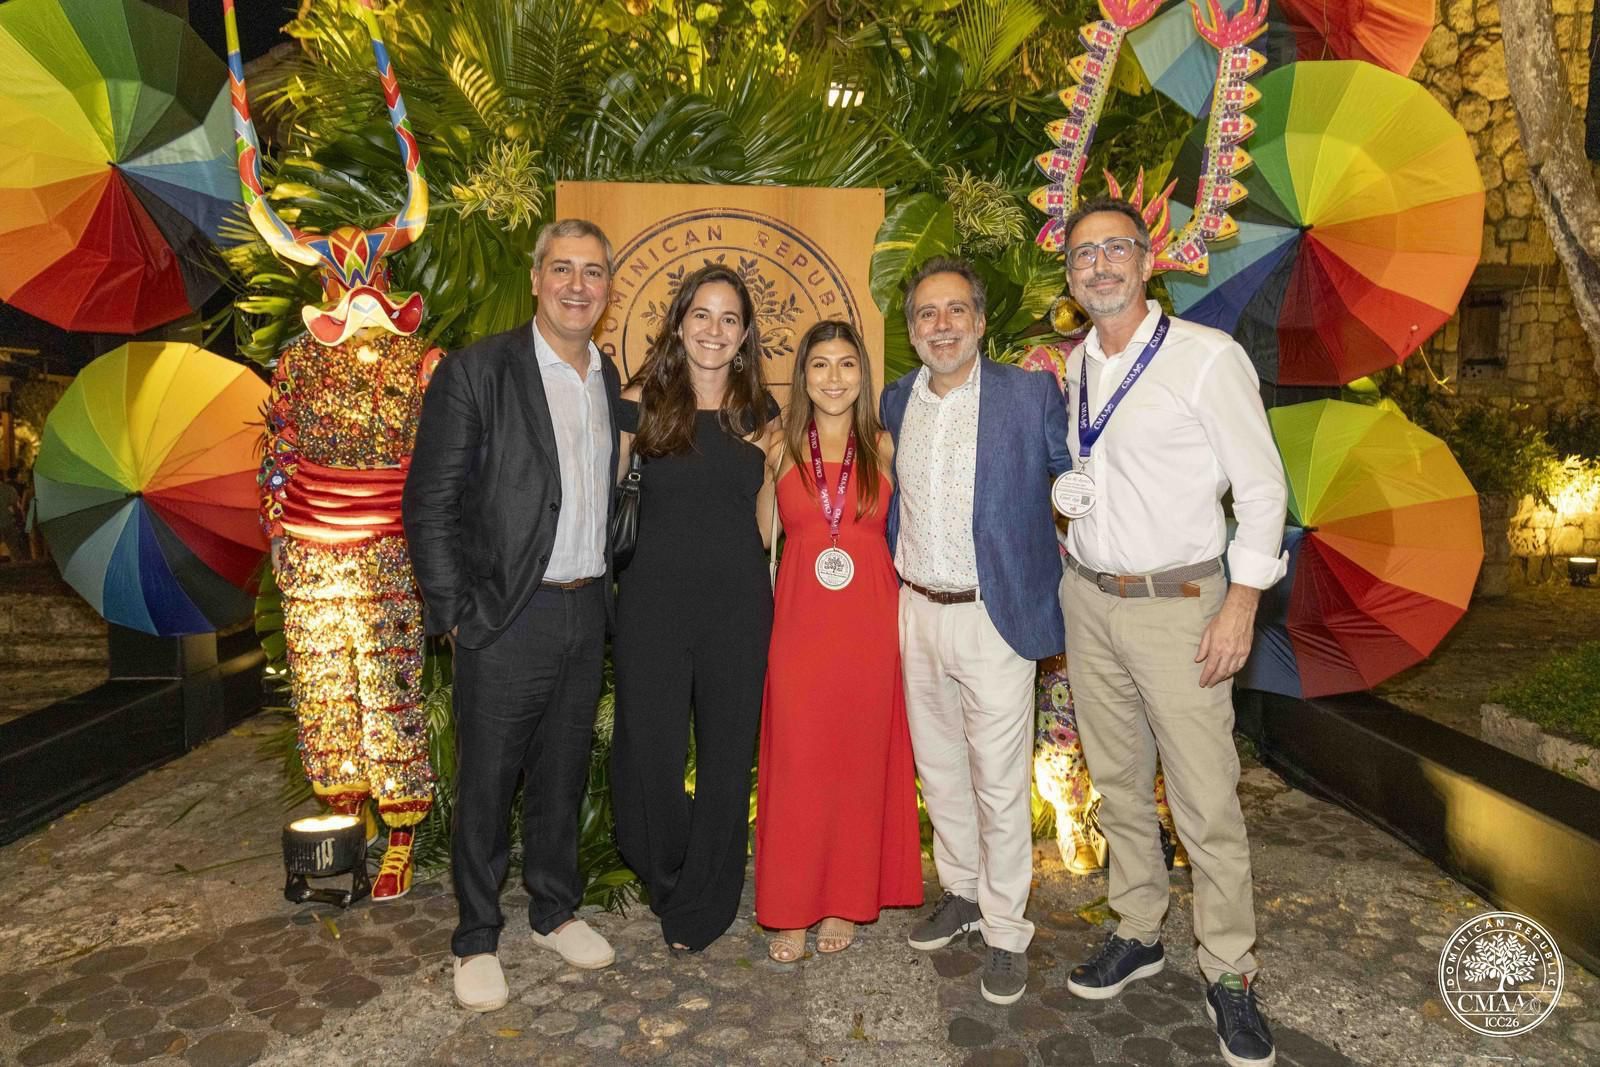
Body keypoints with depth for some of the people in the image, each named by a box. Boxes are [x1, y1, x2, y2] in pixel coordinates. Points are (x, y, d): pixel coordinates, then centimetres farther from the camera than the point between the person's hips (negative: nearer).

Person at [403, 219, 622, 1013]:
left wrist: (608, 582, 9)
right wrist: (455, 613, -12)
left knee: (562, 776, 18)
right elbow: (429, 503, -10)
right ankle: (476, 940, 27)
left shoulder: (609, 380, 8)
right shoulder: (476, 373, -10)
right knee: (486, 784, 9)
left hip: (587, 613, 5)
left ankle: (555, 911, 37)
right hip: (508, 619, -5)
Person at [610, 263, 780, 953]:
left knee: (728, 752, 9)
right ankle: (667, 880, 35)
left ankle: (703, 907, 31)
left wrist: (775, 455, 3)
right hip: (653, 600, -2)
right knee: (650, 747, 5)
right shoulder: (640, 403, 1)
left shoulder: (760, 415, 8)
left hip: (738, 604, 2)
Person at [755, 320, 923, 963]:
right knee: (794, 766, 4)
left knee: (860, 763, 8)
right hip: (799, 625, 0)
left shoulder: (884, 447, 4)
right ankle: (790, 909, 19)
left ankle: (845, 902, 25)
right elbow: (763, 538, 11)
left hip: (869, 626, 0)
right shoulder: (781, 451, 4)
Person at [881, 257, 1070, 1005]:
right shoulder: (895, 403, 6)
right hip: (916, 610, 5)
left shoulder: (1031, 394, -8)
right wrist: (892, 583, 9)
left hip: (993, 615, -4)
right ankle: (961, 892, 39)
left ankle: (1006, 931, 24)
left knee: (1000, 783, 5)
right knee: (938, 768, 18)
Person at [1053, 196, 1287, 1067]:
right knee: (1116, 781, 14)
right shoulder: (1072, 367, 8)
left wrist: (1241, 605, -13)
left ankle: (1229, 975, 18)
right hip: (1087, 599, 5)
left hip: (1177, 604, -5)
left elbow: (1261, 488, -8)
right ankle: (1137, 933, 32)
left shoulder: (1207, 356, -9)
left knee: (1206, 801, 0)